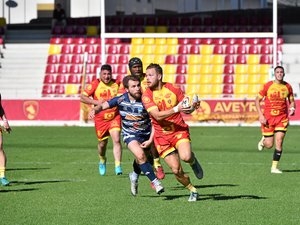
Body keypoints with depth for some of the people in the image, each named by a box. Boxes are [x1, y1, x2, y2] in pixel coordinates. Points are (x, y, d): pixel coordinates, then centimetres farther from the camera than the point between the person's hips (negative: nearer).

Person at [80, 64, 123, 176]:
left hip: (115, 117, 1)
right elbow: (82, 97, -10)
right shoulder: (95, 84, -7)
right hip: (100, 119, -1)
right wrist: (96, 102, -20)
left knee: (116, 140, -17)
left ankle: (118, 166, -17)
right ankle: (102, 160, 42)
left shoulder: (117, 84, 2)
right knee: (102, 143, 11)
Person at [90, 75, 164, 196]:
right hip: (130, 134, -1)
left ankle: (134, 176, 44)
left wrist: (150, 141, -17)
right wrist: (95, 110, -30)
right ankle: (155, 181, -14)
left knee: (143, 160, 11)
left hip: (146, 134, 1)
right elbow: (103, 106, -6)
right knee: (140, 155, -24)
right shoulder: (121, 99, -16)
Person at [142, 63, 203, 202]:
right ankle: (192, 191, 20)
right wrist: (176, 109, -32)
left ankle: (193, 161, 8)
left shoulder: (173, 89, -3)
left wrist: (193, 106, -17)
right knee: (176, 170, -4)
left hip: (179, 130, 0)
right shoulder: (146, 96, -8)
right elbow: (157, 116, -21)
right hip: (161, 136, 0)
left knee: (185, 156, -29)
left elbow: (186, 109, 6)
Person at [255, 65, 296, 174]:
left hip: (282, 117, 2)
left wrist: (292, 108, -10)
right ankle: (263, 140, 37)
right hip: (268, 117, -2)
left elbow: (292, 101, 14)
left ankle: (274, 167, 0)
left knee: (279, 142, -9)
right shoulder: (268, 86, -6)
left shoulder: (287, 87, 1)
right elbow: (257, 100, -1)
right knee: (269, 145, -1)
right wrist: (260, 115, -10)